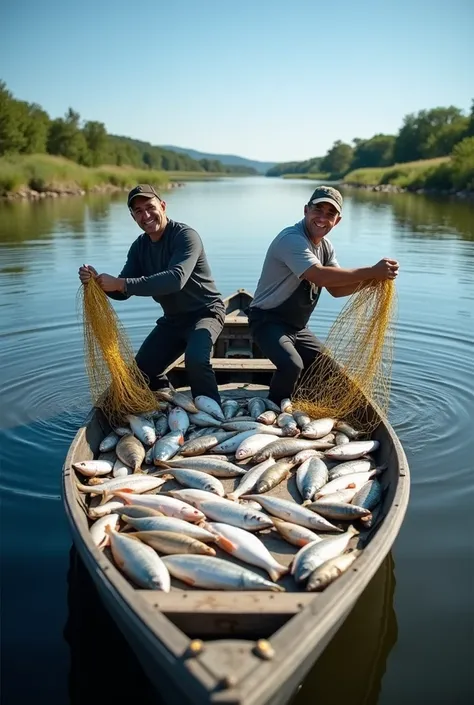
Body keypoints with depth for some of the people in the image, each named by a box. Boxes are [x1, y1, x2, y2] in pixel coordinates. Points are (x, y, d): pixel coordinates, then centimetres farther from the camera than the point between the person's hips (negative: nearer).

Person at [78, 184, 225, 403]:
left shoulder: (186, 236, -21)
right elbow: (122, 292, -1)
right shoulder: (139, 247, 1)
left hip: (205, 312, -7)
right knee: (142, 369, 7)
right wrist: (97, 280, -23)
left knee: (195, 359, -34)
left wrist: (121, 283, -39)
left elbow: (176, 279, -38)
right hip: (173, 319, 8)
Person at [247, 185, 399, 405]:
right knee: (292, 366, -31)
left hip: (297, 327, 9)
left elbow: (336, 288, 2)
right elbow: (319, 276, -37)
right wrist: (371, 272, -35)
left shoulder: (325, 246, 7)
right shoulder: (291, 239, -22)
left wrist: (369, 279, -16)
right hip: (268, 321, -9)